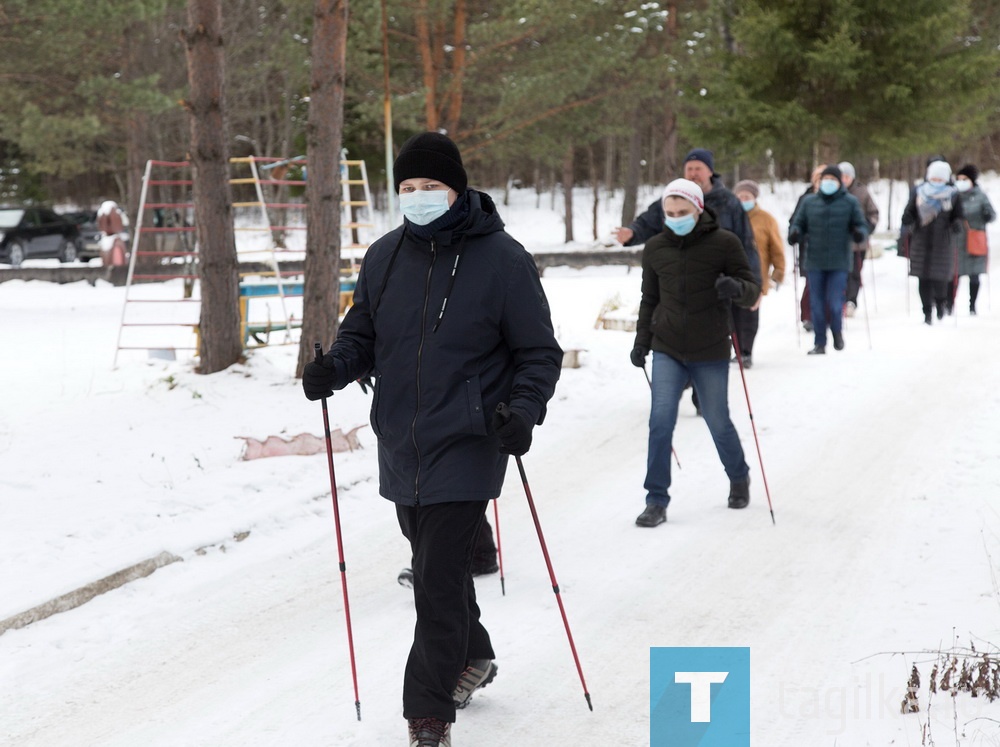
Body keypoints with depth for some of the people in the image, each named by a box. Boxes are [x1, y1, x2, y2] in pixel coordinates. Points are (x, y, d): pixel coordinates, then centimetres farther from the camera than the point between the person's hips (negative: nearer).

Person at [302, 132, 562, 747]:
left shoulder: (503, 259, -8)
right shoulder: (384, 257, 5)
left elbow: (540, 352, -4)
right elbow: (363, 333, 16)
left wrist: (523, 408, -21)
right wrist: (335, 368, -5)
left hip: (467, 448, -6)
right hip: (401, 447, 6)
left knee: (438, 581, -10)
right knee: (437, 564, 21)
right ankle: (471, 657, 46)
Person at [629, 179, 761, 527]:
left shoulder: (724, 243, -7)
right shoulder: (655, 248, 4)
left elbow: (753, 289, -4)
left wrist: (737, 288, -27)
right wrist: (642, 340, 10)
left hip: (710, 352, -2)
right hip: (667, 350, 2)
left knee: (718, 422, 9)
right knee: (660, 421, -8)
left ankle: (739, 478, 37)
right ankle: (656, 500, -1)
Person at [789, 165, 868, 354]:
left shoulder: (850, 202, 3)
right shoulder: (809, 202, 8)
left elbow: (861, 225, 5)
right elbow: (799, 223, 13)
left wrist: (859, 234, -18)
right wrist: (795, 233, -9)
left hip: (839, 262, -2)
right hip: (815, 262, 2)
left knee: (834, 303, -7)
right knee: (817, 303, 5)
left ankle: (837, 331, 22)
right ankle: (819, 343, 14)